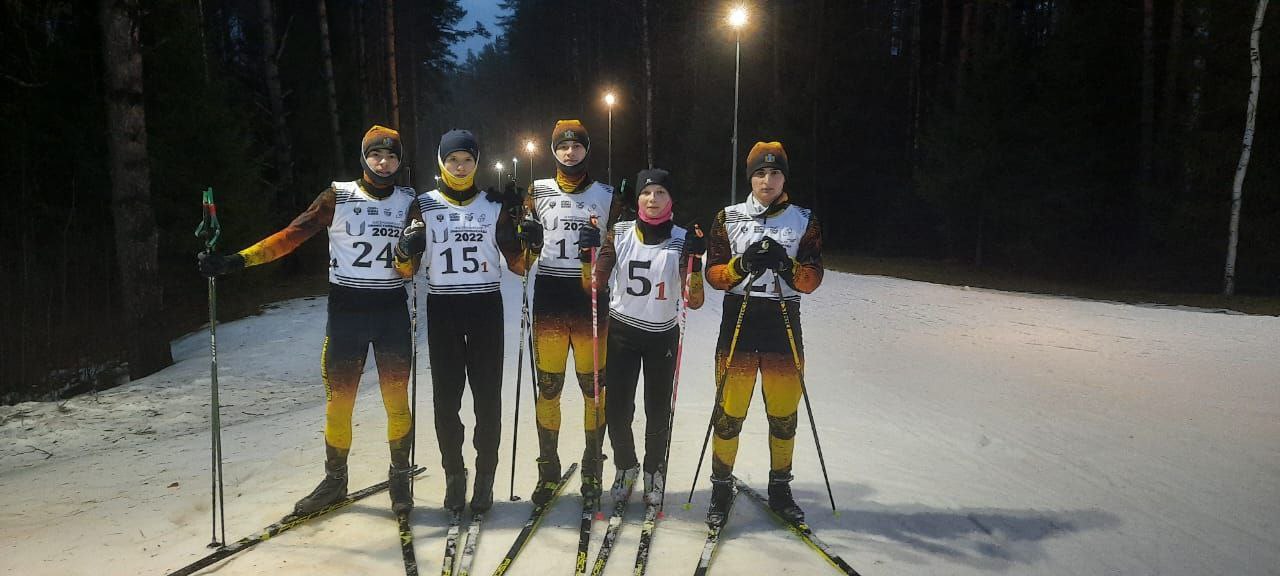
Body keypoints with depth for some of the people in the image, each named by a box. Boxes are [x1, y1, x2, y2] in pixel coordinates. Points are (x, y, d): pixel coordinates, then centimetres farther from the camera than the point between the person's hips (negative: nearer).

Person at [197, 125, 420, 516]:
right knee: (338, 402, 6)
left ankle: (400, 479, 21)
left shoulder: (408, 202, 5)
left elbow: (407, 270, 4)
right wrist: (237, 261, -15)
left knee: (397, 402, 4)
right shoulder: (338, 196, 0)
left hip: (392, 311, 1)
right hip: (346, 310, 0)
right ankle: (335, 480, 25)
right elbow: (291, 236, -6)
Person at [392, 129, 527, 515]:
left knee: (488, 396, 1)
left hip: (486, 307, 0)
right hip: (442, 309, 0)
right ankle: (454, 476, 17)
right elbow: (407, 269, 5)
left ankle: (485, 477, 13)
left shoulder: (495, 206, 6)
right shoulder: (424, 206, 5)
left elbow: (516, 263, 6)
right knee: (446, 396, 3)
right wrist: (406, 250, -16)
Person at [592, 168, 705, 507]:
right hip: (622, 332, 1)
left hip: (663, 337, -1)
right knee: (617, 411, 0)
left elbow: (694, 301, -12)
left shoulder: (682, 240, -7)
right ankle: (625, 467, 29)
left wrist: (695, 261, -26)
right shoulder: (619, 234, -3)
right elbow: (597, 282, -2)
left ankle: (654, 473, 33)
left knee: (658, 413, 7)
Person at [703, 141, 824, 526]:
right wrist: (742, 264, -17)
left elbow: (813, 280, 1)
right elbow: (714, 274, 2)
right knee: (729, 412, 1)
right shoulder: (729, 218, 6)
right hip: (738, 320, -1)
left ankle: (780, 489, 25)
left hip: (784, 323, 1)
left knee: (784, 415, 8)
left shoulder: (804, 221, 6)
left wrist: (786, 265, -19)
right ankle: (722, 487, 18)